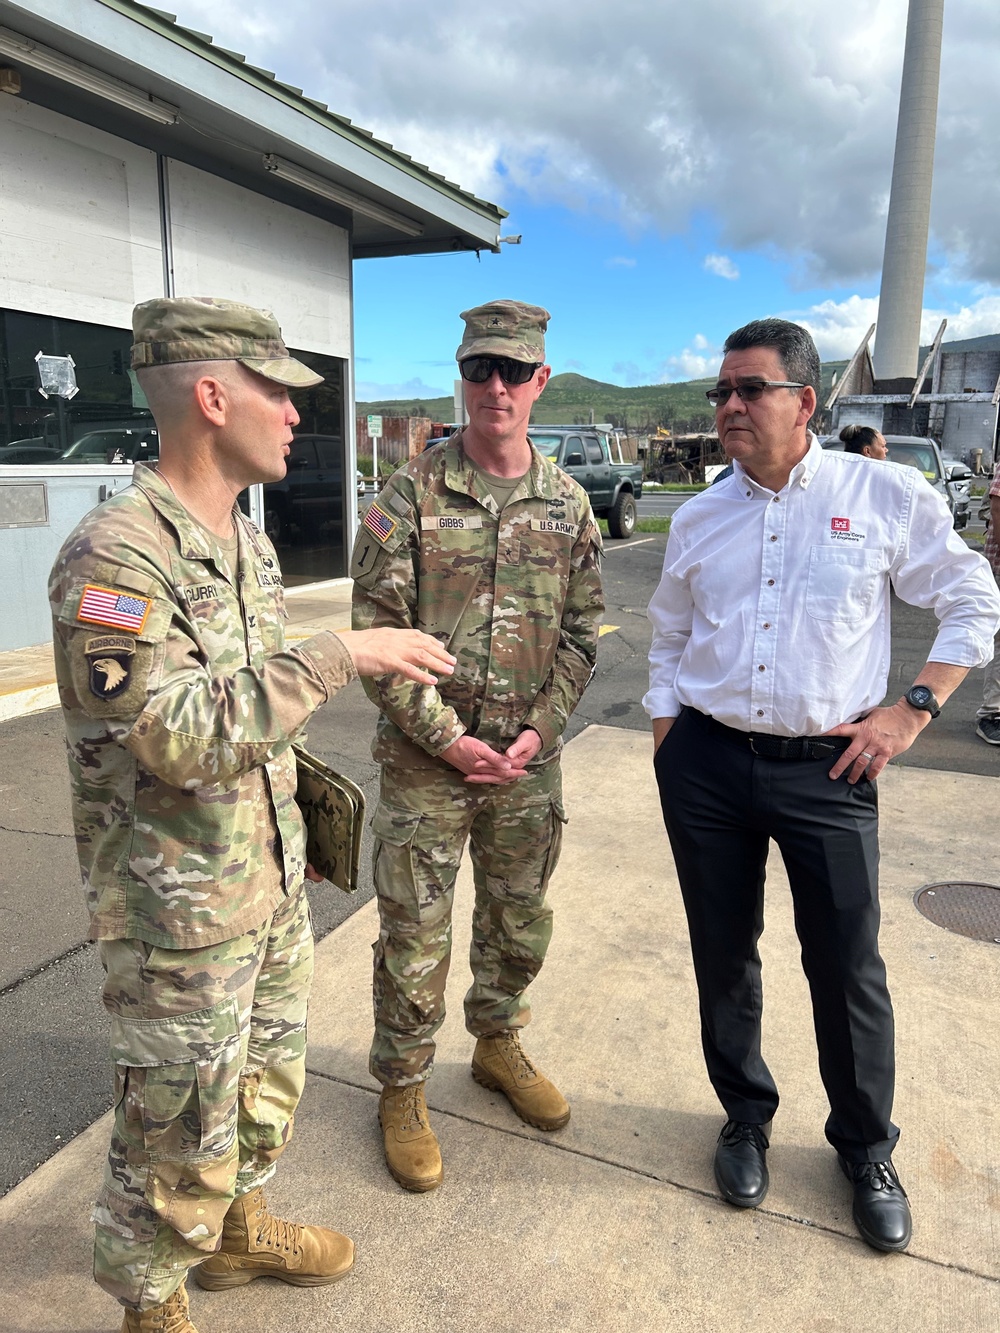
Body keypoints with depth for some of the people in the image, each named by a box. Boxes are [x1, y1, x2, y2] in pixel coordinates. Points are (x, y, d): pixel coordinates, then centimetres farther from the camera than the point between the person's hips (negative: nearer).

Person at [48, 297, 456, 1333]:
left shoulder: (245, 540, 5)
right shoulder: (114, 556, -23)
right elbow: (180, 736, -31)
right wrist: (338, 655, -28)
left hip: (271, 884, 8)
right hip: (179, 911, -8)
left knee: (267, 1081, 25)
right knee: (183, 1128, 11)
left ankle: (238, 1231, 50)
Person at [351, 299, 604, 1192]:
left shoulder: (568, 504, 3)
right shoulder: (411, 496, -8)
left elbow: (582, 630, 6)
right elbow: (376, 632, -11)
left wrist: (541, 728, -6)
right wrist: (446, 738, -14)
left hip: (528, 758, 4)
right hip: (424, 758, -3)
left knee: (519, 922, 18)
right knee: (415, 934, 7)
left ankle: (498, 1044, 44)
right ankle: (402, 1089, 29)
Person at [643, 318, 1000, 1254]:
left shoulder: (885, 496, -2)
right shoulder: (699, 519, 7)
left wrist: (911, 711, -5)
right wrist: (665, 748, 11)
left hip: (827, 766, -2)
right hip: (705, 764, 3)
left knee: (848, 968, 6)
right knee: (722, 956, 13)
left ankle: (866, 1151, 32)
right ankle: (745, 1118, 38)